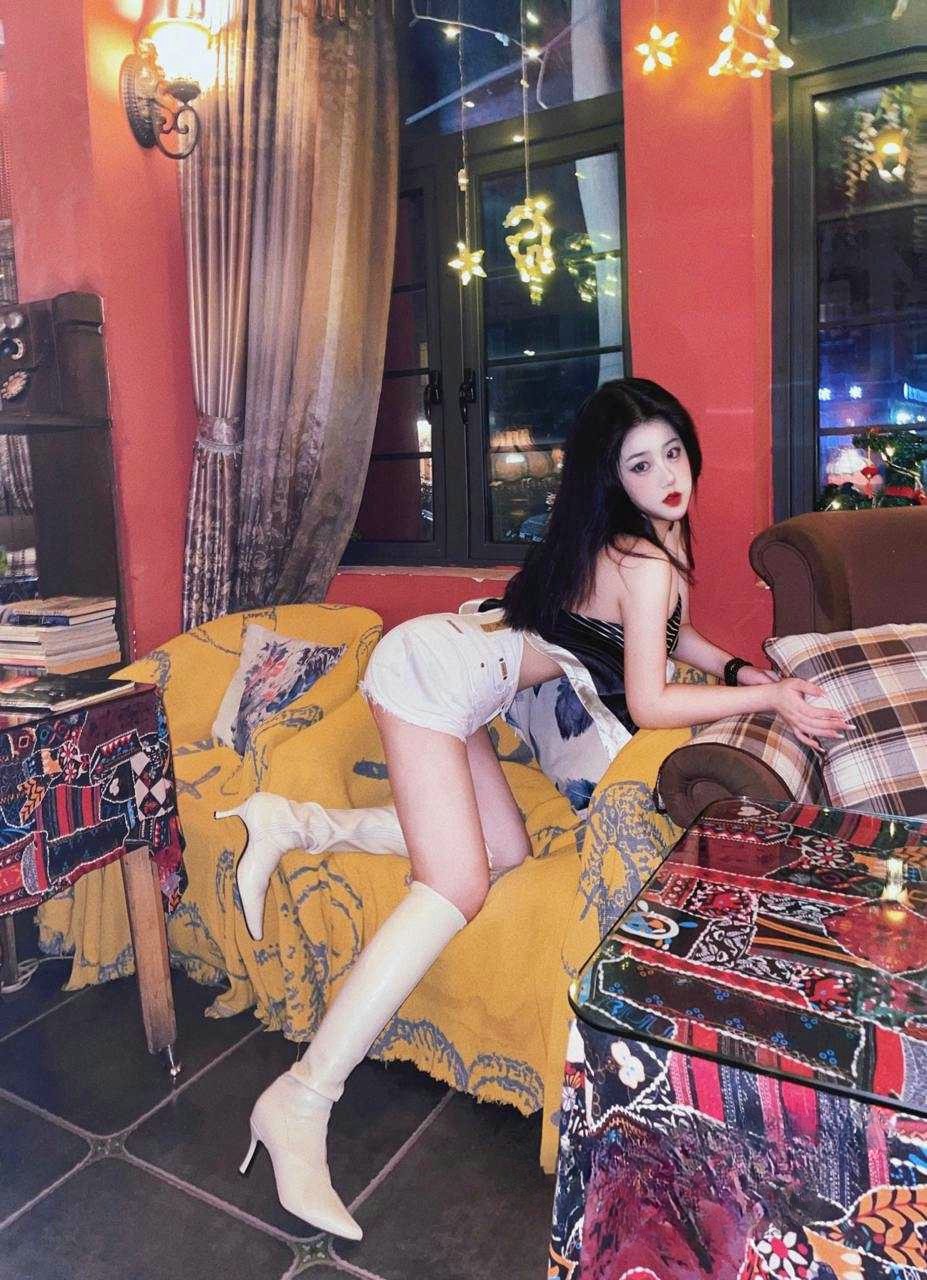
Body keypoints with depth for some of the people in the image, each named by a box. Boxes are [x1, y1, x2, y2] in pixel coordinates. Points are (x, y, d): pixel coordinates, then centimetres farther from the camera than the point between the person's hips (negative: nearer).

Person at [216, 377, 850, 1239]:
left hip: (445, 669, 10)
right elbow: (649, 706, -17)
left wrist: (739, 669, 11)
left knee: (502, 851, 8)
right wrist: (771, 697, -7)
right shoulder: (645, 558, -17)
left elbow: (665, 629, 26)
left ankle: (293, 824, 7)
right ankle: (301, 1101, -17)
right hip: (432, 671, -10)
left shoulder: (654, 534, 13)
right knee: (456, 888, -19)